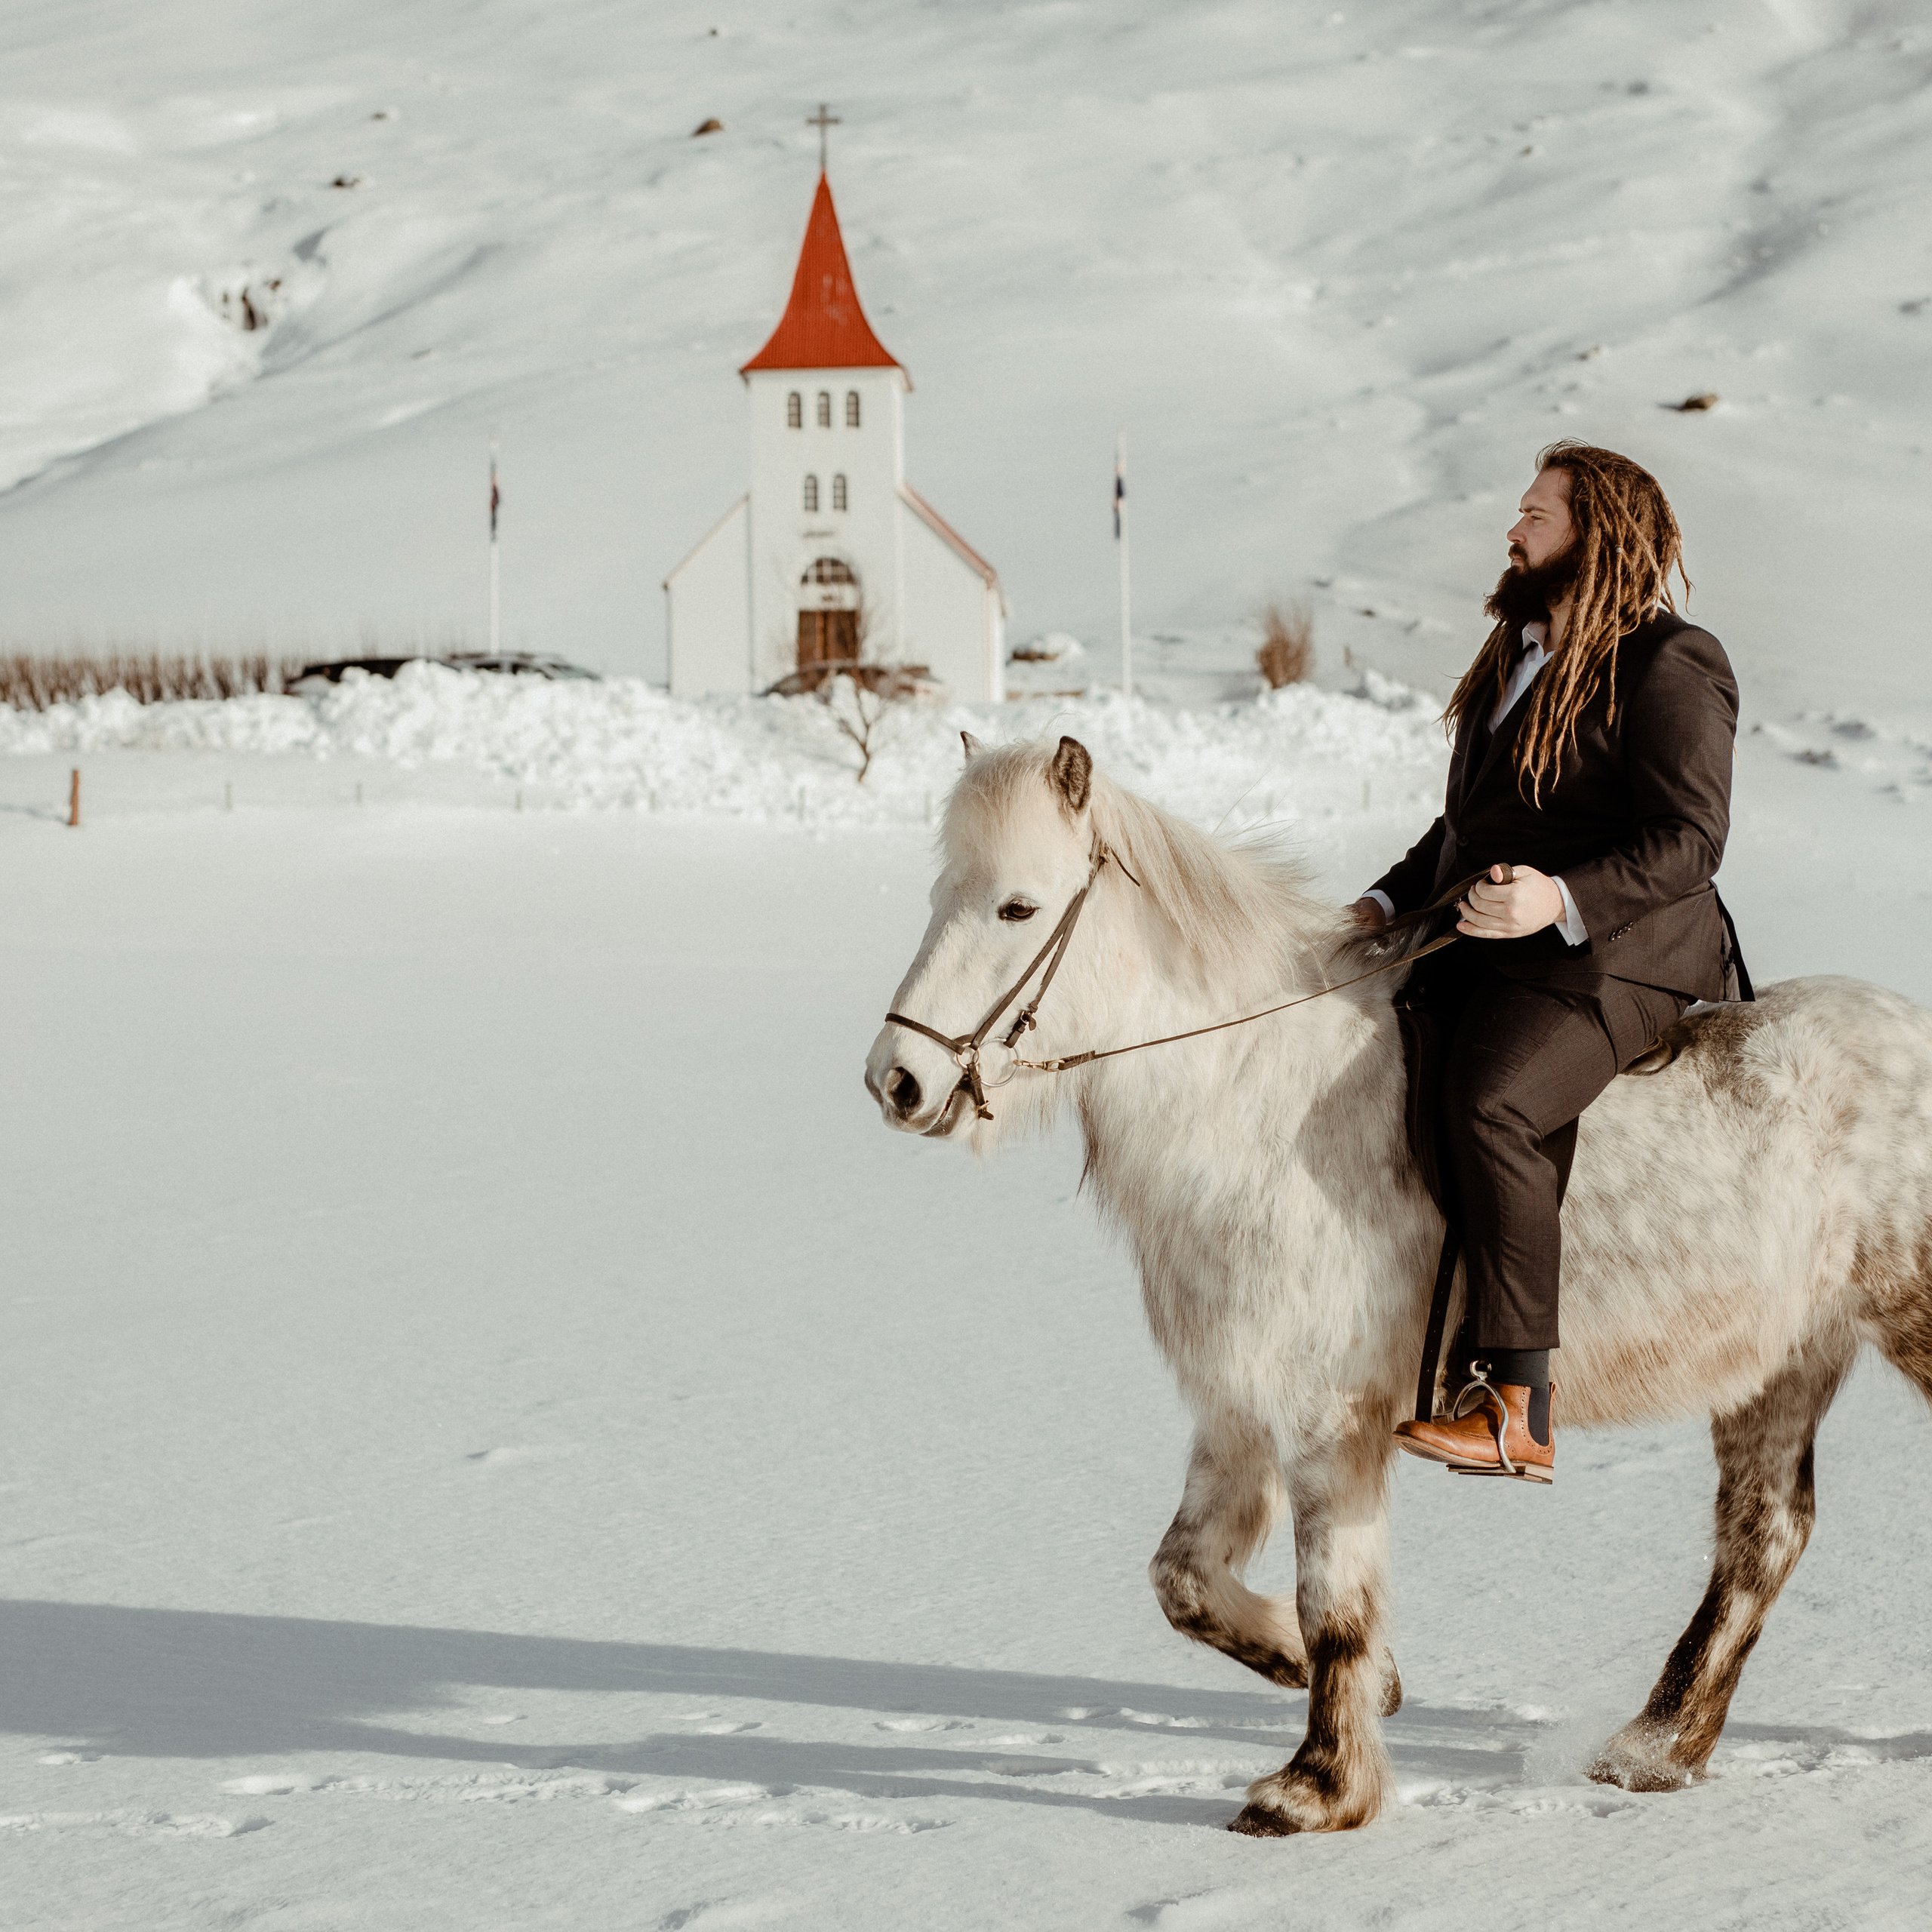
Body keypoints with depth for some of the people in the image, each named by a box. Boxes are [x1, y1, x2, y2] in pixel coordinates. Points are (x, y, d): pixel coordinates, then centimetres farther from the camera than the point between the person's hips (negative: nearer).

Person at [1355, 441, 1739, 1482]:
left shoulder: (1671, 667, -7)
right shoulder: (1519, 657, 21)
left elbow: (1689, 841, -16)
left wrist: (1563, 902, -30)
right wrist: (1390, 900, 14)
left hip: (1607, 961, -10)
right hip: (1477, 955, 10)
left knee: (1490, 1104, -33)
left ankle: (1513, 1409, -33)